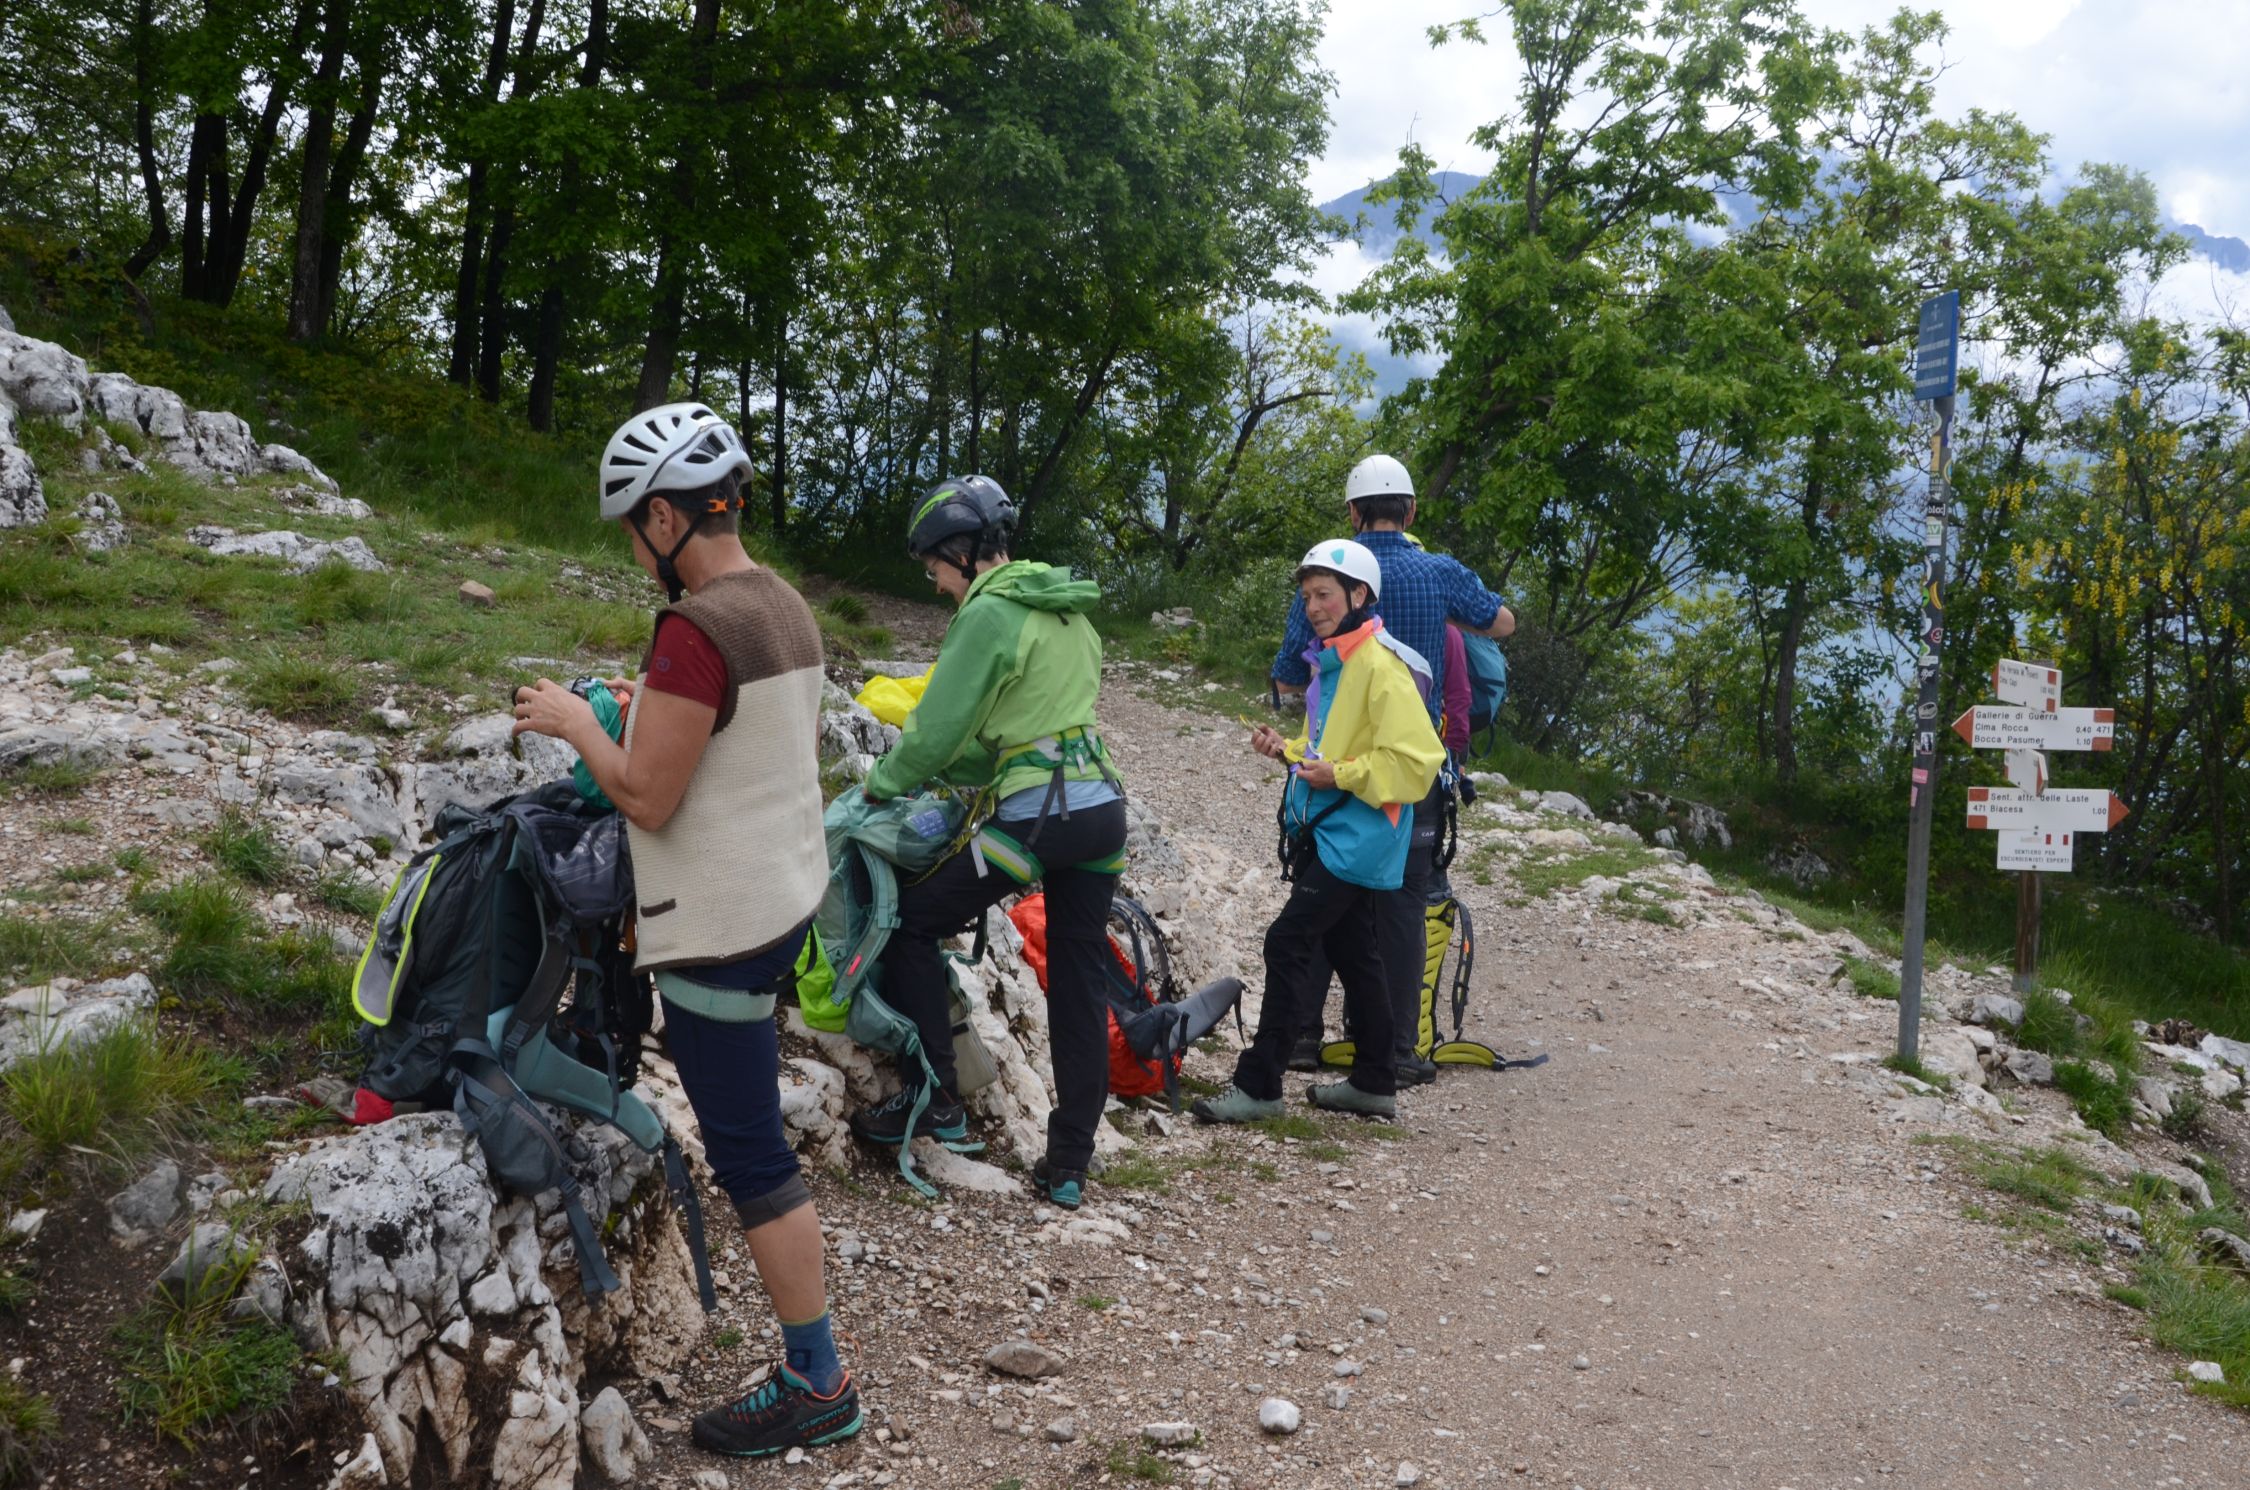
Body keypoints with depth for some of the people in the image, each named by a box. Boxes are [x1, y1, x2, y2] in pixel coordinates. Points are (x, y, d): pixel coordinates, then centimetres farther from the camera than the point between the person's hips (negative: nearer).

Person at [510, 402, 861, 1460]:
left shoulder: (696, 628, -23)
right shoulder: (788, 607, 5)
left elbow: (646, 799, -20)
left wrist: (577, 725, -5)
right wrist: (652, 714, 17)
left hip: (720, 926, -9)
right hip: (787, 893, 9)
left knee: (749, 1151, 0)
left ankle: (818, 1386, 8)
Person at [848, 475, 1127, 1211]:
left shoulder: (989, 614, -11)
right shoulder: (1068, 610, 17)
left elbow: (939, 725, -9)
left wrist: (881, 784, 8)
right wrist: (945, 773, 22)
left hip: (1037, 815, -8)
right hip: (1102, 805, 8)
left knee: (911, 922, 7)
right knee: (1079, 985, 11)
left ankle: (933, 1099, 9)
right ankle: (1069, 1163, 16)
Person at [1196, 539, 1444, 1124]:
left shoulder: (1380, 665, -16)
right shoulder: (1332, 662, 14)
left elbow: (1415, 759, -22)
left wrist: (1340, 774, -21)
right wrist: (1288, 749, 8)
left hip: (1356, 836, -10)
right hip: (1328, 831, 10)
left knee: (1288, 943, -13)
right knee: (1350, 951, 15)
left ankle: (1258, 1085, -8)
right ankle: (1374, 1082, 25)